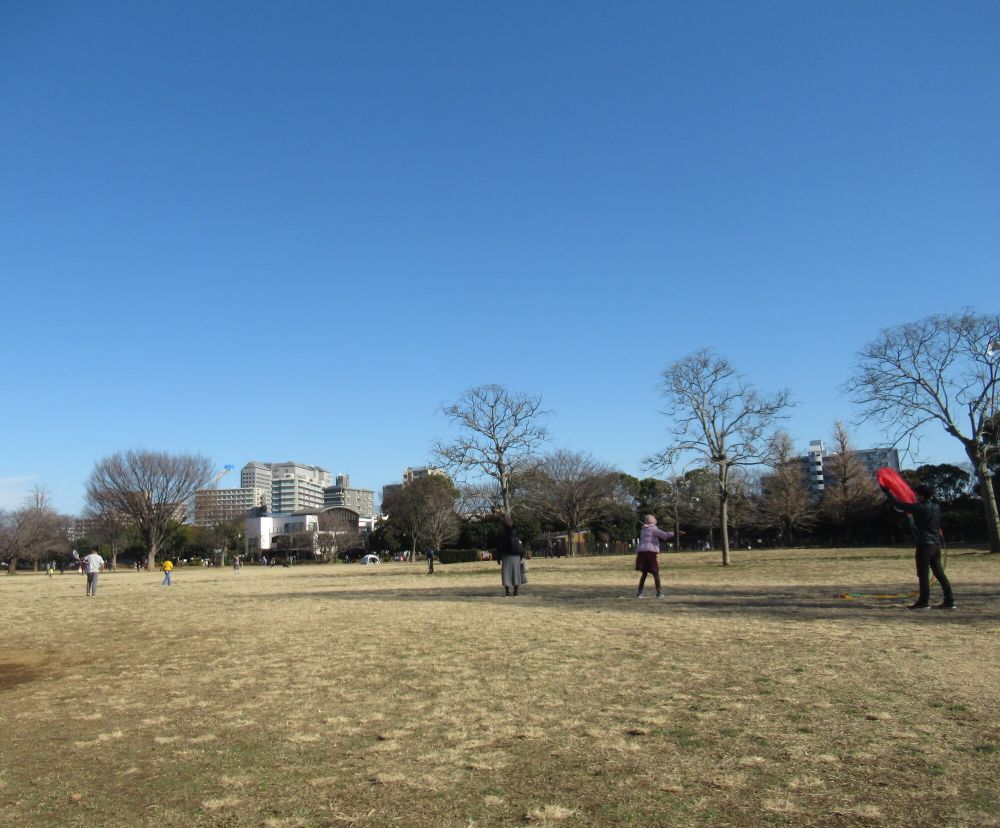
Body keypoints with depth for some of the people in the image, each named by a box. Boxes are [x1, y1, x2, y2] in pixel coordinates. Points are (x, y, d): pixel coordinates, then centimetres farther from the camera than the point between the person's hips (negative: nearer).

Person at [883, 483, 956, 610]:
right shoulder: (936, 508, 9)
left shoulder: (919, 508, -14)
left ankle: (923, 601, 2)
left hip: (924, 545, -8)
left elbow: (898, 505, -10)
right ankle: (949, 601, 10)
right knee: (939, 573, 10)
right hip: (936, 545, 8)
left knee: (923, 574, -2)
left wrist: (886, 491, 1)